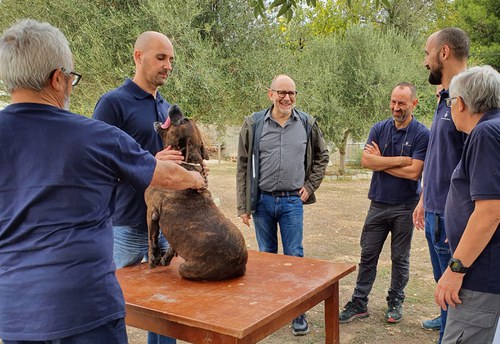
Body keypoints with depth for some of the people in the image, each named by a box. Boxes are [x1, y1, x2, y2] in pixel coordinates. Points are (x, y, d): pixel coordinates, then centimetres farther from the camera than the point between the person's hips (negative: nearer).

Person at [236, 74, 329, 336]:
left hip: (292, 201, 0)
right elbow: (243, 167, 0)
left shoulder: (307, 124, 2)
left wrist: (310, 185, 6)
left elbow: (321, 156, 16)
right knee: (266, 255, 13)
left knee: (294, 256, 2)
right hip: (262, 200, 0)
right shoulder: (254, 124, -2)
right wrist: (243, 206, -2)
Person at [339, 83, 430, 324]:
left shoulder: (422, 134, -7)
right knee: (368, 255, 7)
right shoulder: (379, 129, 3)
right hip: (378, 203, 3)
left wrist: (381, 162, -9)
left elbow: (414, 172, -17)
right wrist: (400, 160, -15)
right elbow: (366, 161, -10)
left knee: (400, 258, 11)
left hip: (405, 207, -3)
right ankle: (359, 303, 16)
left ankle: (395, 302, 27)